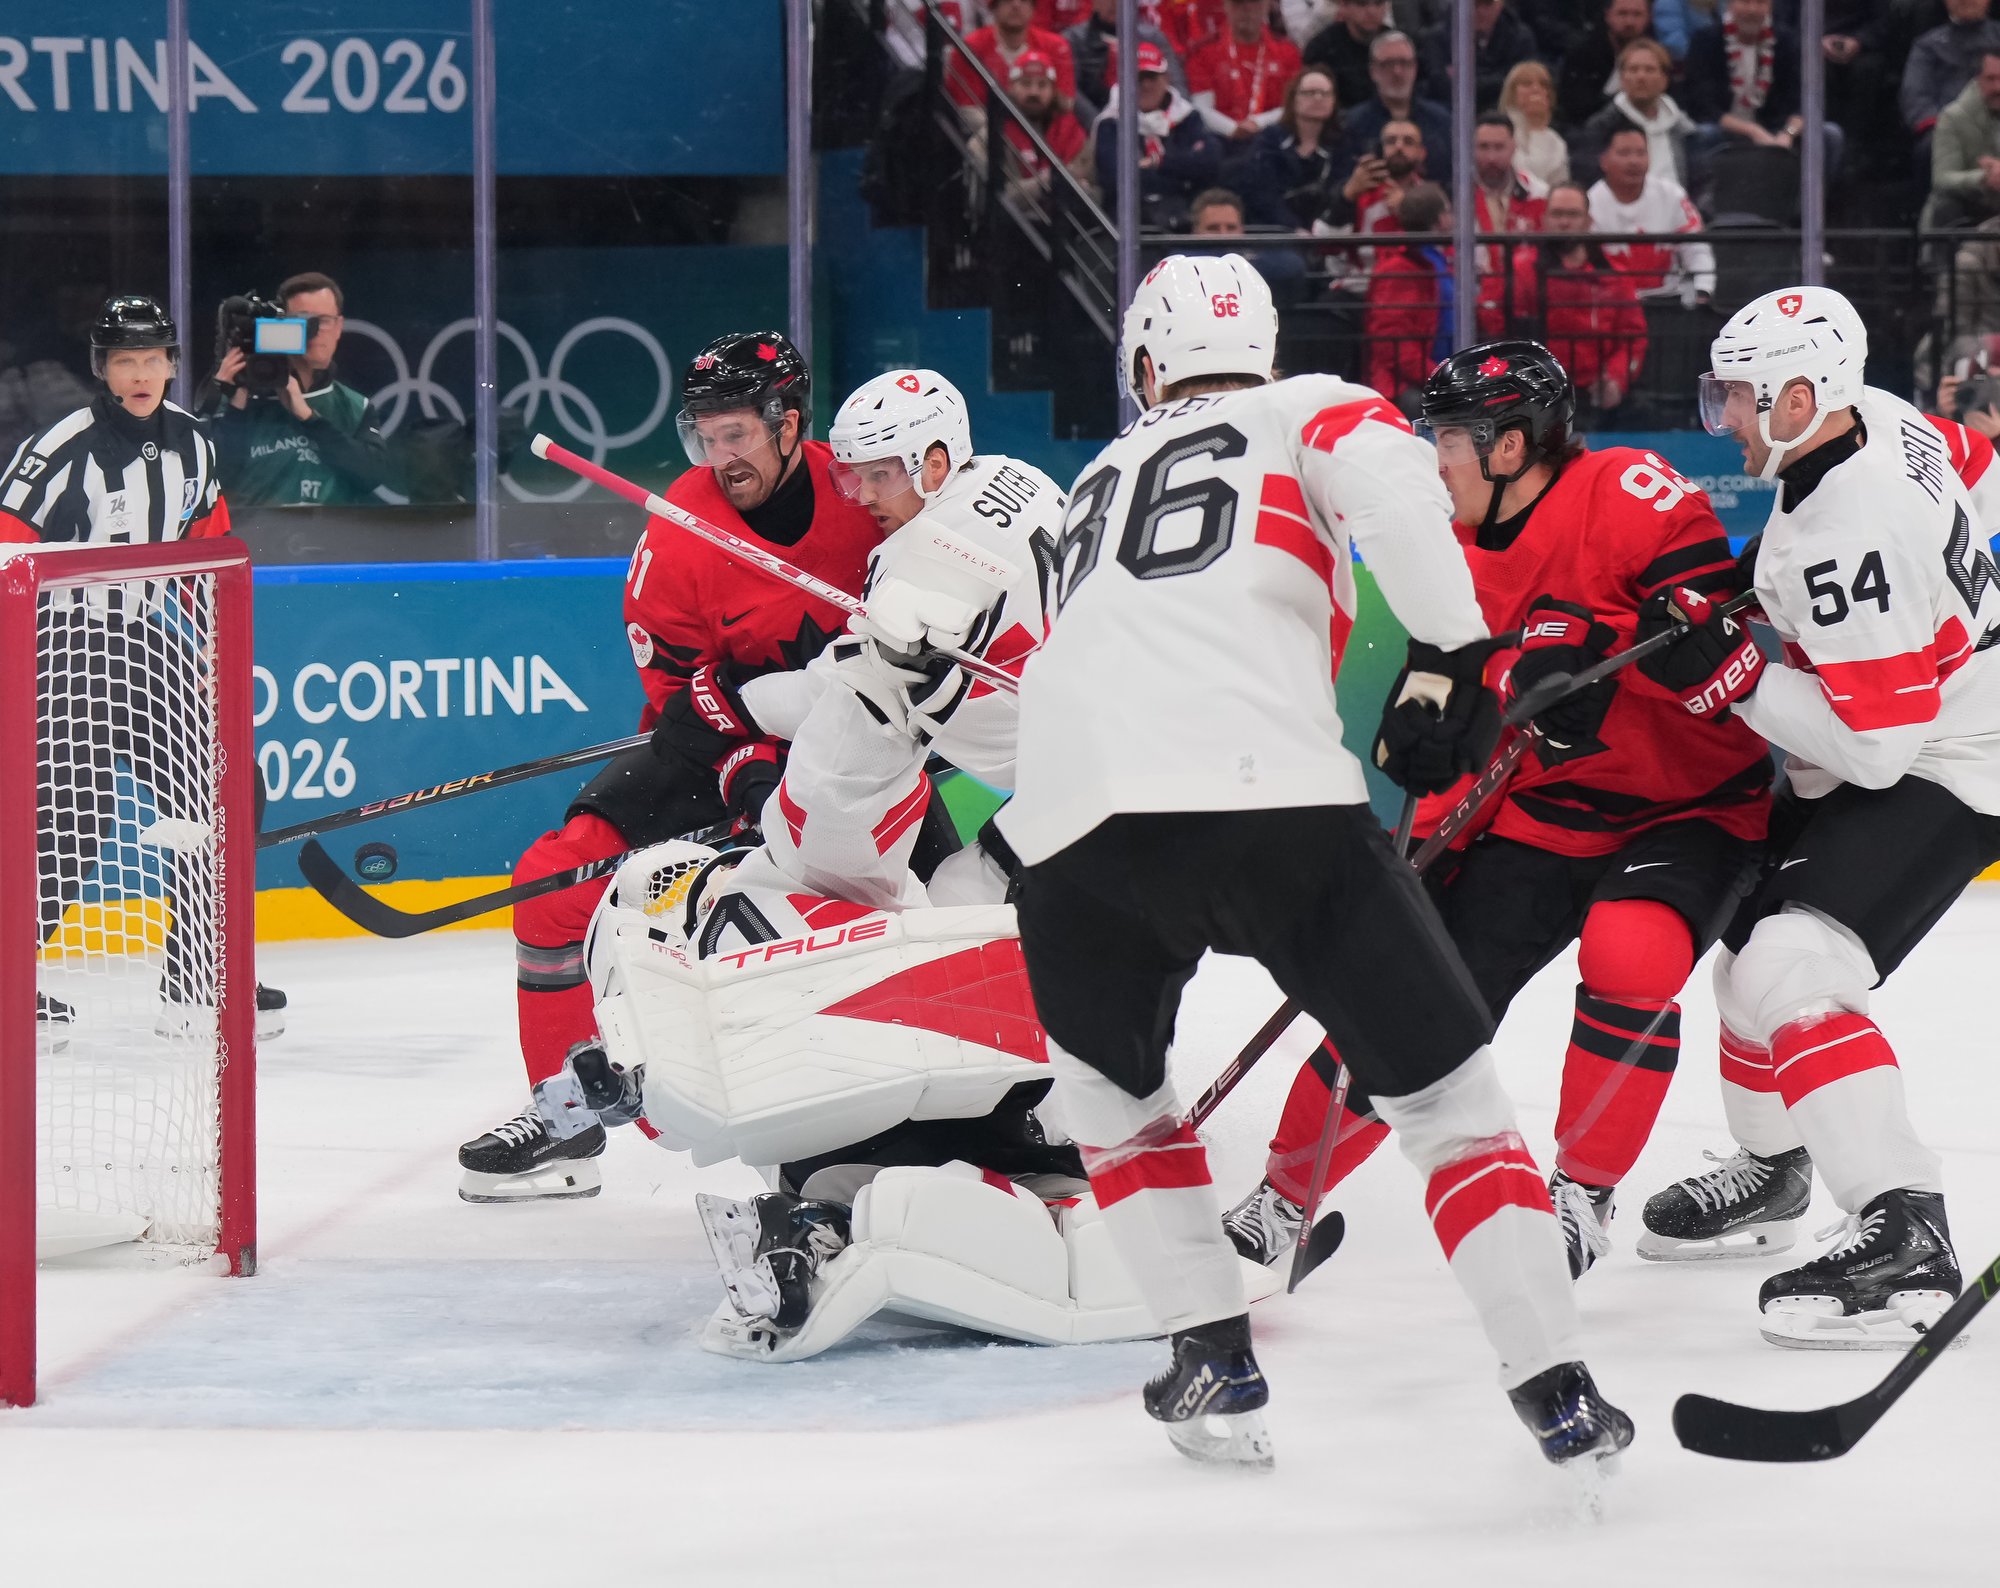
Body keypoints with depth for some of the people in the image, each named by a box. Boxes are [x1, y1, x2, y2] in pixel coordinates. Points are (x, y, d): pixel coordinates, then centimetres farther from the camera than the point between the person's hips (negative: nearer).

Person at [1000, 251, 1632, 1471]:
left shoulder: (1105, 479, 35)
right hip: (1273, 797, -3)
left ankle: (1216, 1367, 19)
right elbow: (1388, 481, -4)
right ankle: (1557, 1392, -4)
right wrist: (1448, 659, -8)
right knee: (1443, 1084, 6)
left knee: (1111, 1086, 29)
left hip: (1076, 822, 4)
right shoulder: (1312, 412, 19)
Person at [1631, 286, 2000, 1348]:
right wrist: (1773, 571, 15)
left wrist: (1728, 674, -28)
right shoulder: (1871, 415, -5)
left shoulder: (1850, 536, -32)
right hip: (1880, 745, 11)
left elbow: (1875, 742, -31)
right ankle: (1772, 1161, 47)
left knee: (1791, 973, -25)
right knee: (1752, 931, 23)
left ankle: (1902, 1233, -33)